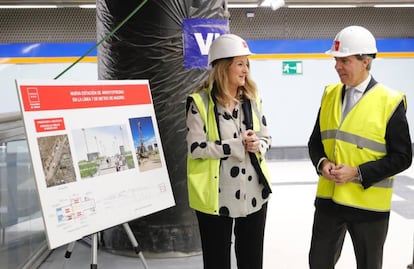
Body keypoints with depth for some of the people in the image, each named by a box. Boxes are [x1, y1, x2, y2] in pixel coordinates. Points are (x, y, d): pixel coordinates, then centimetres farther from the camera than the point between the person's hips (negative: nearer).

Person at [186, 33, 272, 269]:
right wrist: (237, 146, -20)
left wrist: (257, 146, -12)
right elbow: (196, 148, -17)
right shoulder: (200, 102, -13)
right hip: (216, 196, -5)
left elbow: (266, 137, 11)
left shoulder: (252, 98, 5)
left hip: (254, 193, 5)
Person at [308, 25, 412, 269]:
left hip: (369, 204, -4)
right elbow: (315, 141, 10)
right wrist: (322, 163, -11)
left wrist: (357, 173, -21)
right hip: (328, 198, 4)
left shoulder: (390, 102, -12)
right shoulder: (330, 95, 4)